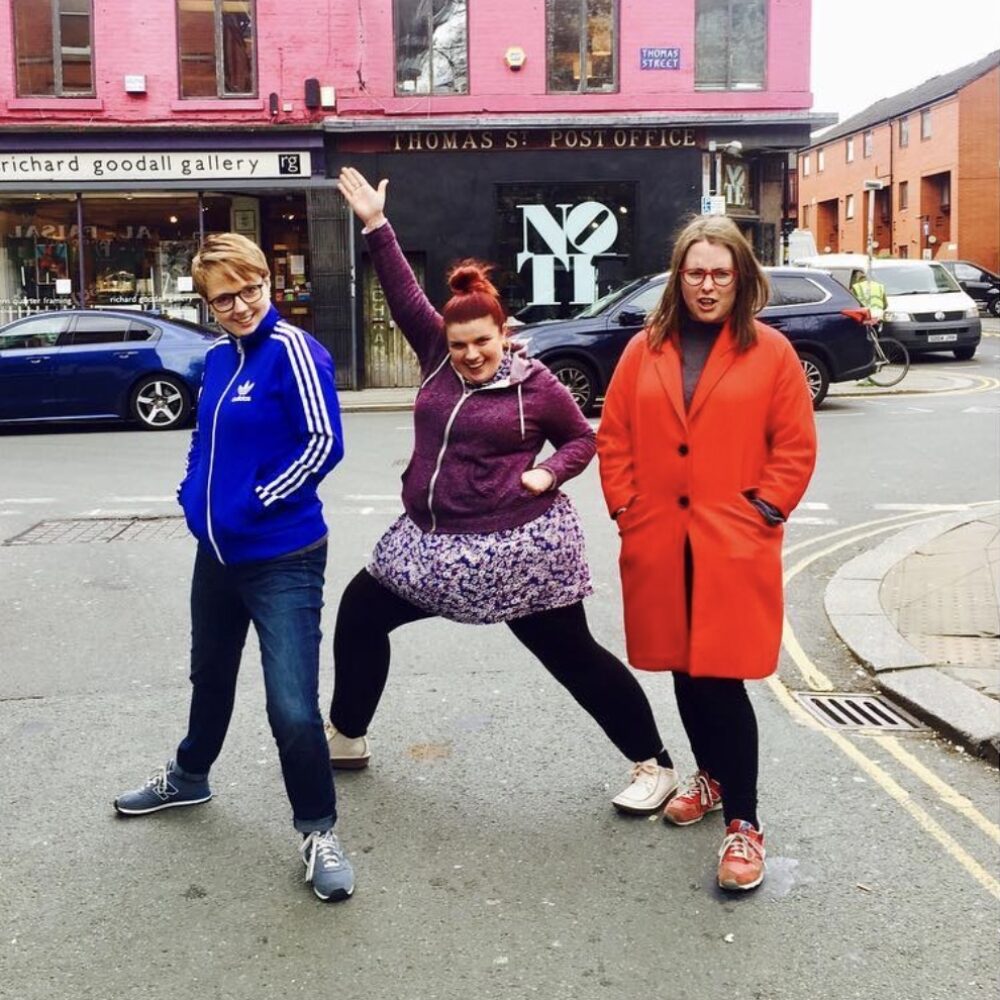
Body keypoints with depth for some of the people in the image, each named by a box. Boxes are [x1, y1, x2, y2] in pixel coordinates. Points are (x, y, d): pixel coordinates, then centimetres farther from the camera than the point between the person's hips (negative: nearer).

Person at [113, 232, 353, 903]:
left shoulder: (293, 350, -14)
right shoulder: (218, 358, 8)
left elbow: (324, 443, -18)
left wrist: (255, 507, -18)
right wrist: (193, 495, 3)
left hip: (283, 559, -7)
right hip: (216, 553, 8)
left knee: (292, 707, -10)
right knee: (211, 674, 26)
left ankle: (318, 831, 10)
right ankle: (188, 777, 49)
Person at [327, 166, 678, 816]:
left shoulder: (535, 384, -8)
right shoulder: (437, 356, 3)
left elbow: (583, 437, 5)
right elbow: (403, 291, 0)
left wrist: (550, 474, -13)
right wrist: (375, 225, -6)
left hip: (518, 545, -6)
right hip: (435, 542, 6)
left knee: (574, 655, 0)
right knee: (359, 613, 13)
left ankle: (656, 765, 12)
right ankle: (347, 738, 32)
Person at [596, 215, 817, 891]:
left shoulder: (771, 352, -1)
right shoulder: (645, 350, 6)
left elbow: (796, 448, 0)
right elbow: (614, 438, 9)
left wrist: (761, 512, -7)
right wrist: (625, 507, 1)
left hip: (734, 547, -3)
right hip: (660, 544, 4)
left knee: (723, 678, -7)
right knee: (684, 672, 15)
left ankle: (743, 823, 4)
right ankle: (712, 775, 37)